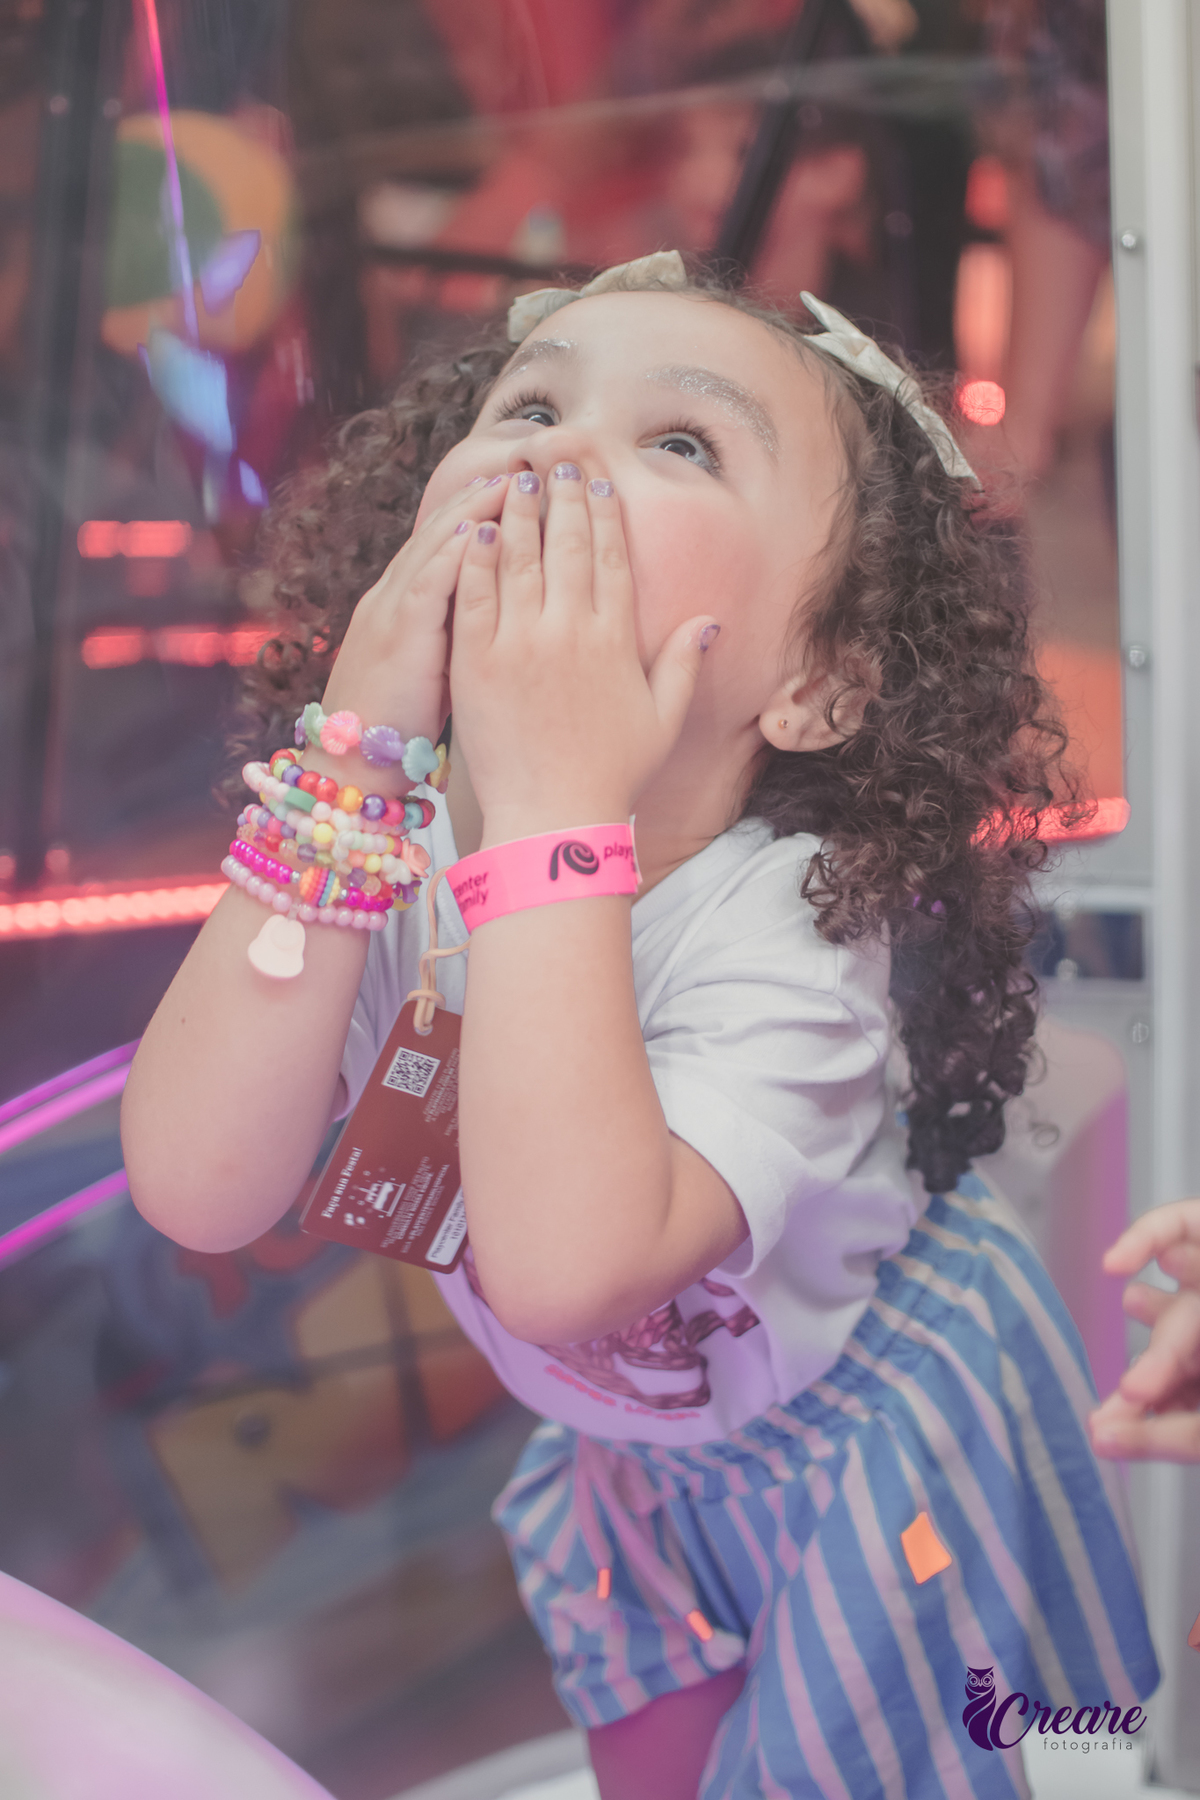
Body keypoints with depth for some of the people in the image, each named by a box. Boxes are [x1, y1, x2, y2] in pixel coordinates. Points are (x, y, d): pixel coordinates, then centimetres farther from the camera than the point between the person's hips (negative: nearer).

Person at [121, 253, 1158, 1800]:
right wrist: (350, 763, -40)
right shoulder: (393, 840, -21)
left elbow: (565, 1266, -52)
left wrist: (556, 804, -52)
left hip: (869, 1427, -5)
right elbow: (199, 1191, -34)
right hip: (634, 1449, 5)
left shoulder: (794, 927, -37)